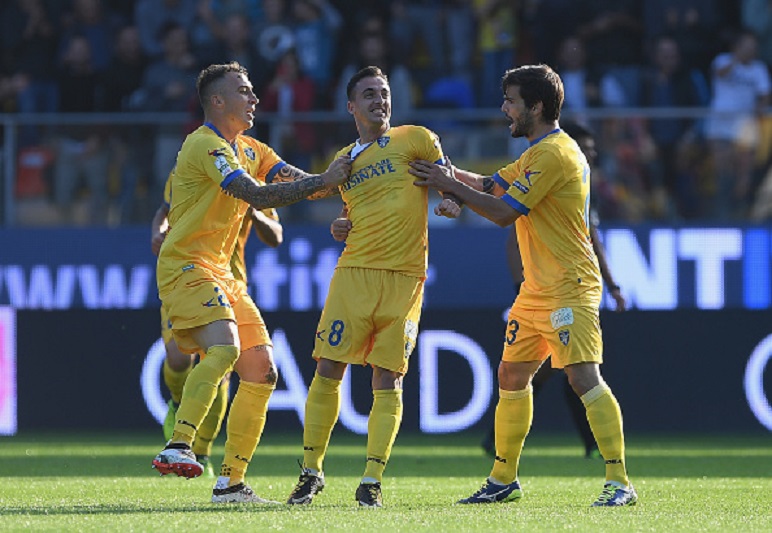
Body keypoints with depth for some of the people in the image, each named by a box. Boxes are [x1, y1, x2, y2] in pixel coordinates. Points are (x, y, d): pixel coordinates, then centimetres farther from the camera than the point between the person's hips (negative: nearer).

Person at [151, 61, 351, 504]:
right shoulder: (205, 145, -13)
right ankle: (178, 447, -37)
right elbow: (257, 195, -24)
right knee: (224, 348, -32)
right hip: (186, 266, -10)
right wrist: (322, 181, -22)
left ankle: (232, 483, 9)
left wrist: (334, 178, -9)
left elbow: (299, 181, 11)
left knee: (262, 371, 6)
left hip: (220, 272, 10)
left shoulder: (248, 149, 18)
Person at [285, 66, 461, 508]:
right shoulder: (344, 160, 16)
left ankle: (372, 480, -1)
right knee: (328, 368, -4)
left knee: (389, 379, -4)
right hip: (354, 271, 3)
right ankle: (312, 471, 5)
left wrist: (452, 201, -7)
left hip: (405, 276, -3)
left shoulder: (414, 139, 6)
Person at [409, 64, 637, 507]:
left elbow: (503, 212, -17)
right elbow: (490, 185, 24)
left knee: (584, 377, -17)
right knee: (512, 376, 13)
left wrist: (451, 186, -8)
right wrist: (445, 172, 11)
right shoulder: (539, 154, 17)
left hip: (569, 288, -11)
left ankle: (619, 483, -19)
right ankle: (504, 480, 23)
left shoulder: (554, 154, -16)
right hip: (537, 289, 11)